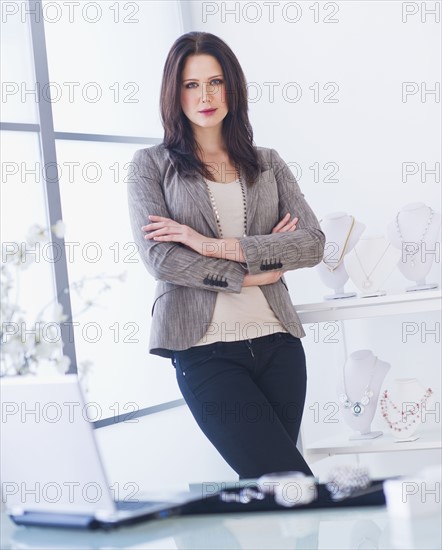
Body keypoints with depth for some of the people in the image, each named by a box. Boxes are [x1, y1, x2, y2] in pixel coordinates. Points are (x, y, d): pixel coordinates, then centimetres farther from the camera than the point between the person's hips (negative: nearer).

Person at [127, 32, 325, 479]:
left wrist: (216, 246, -10)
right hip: (205, 349, -3)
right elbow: (159, 257, -7)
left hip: (276, 341, 4)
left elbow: (313, 243, 0)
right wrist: (253, 272, -5)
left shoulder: (267, 164, 14)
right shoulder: (151, 165, 6)